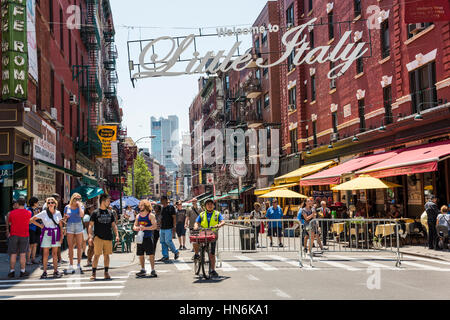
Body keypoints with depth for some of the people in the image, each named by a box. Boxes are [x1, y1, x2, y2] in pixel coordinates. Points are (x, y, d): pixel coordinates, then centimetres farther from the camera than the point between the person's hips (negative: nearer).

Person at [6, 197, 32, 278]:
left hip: (13, 235, 1)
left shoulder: (12, 213, -4)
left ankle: (12, 271, 8)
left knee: (13, 254, 6)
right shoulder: (28, 213, -5)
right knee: (23, 254, 3)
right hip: (24, 235, -1)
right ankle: (22, 271, 4)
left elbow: (9, 223, 10)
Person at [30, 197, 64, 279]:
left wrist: (61, 235, 1)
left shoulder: (58, 213, 4)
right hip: (46, 234, -2)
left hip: (56, 234, 2)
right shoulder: (44, 213, -2)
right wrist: (40, 225, -3)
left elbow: (60, 225, 8)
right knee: (45, 254, 0)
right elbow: (32, 220, 2)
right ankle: (45, 271, 6)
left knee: (55, 253, 5)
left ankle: (55, 271, 10)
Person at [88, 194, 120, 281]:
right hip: (98, 237, -4)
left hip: (108, 238, 4)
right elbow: (91, 225, -1)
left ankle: (106, 272, 15)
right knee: (97, 255, -7)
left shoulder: (110, 213, 13)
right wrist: (90, 237, -10)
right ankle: (94, 273, 0)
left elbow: (113, 225, 16)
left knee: (106, 255, 7)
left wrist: (117, 235, 6)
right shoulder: (95, 213, 0)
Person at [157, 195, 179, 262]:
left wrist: (174, 227, -16)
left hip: (169, 228, -8)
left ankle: (176, 252, 7)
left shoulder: (170, 207, -6)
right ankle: (165, 256, 11)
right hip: (162, 228, 8)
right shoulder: (162, 208, 16)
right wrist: (160, 226, 18)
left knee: (168, 241, -12)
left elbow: (174, 217, -9)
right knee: (163, 242, 5)